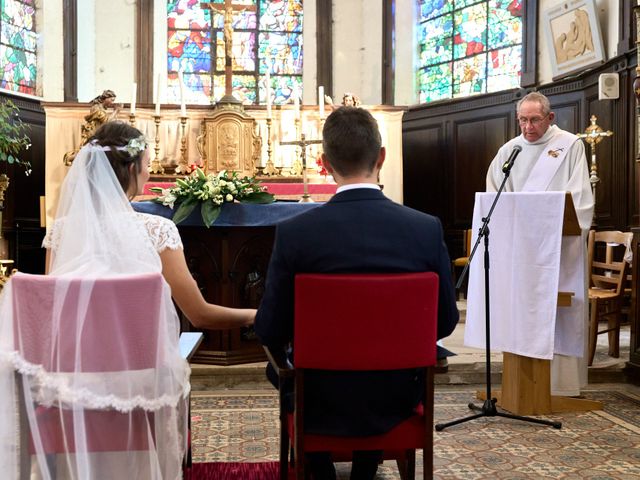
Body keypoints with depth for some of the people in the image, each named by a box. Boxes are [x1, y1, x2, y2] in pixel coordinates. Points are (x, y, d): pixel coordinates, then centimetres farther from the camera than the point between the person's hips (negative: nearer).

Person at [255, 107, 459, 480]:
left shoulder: (293, 233, -19)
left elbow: (270, 332, -11)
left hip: (322, 407, -1)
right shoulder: (428, 229, -14)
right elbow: (445, 322, -3)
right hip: (397, 400, 2)